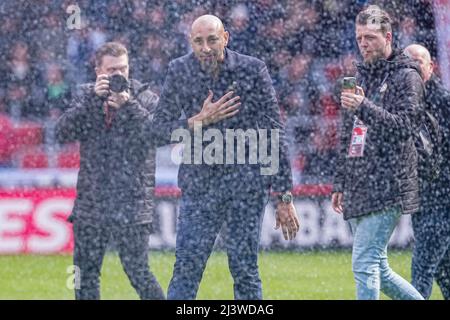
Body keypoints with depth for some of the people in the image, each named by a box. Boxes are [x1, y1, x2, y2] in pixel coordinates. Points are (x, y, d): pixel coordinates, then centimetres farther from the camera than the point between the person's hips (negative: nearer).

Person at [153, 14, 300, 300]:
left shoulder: (252, 70, -4)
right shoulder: (179, 71, 1)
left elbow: (274, 134, -3)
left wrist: (285, 196, -5)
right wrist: (198, 121, -13)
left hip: (247, 184, -1)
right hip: (199, 187, 1)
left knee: (245, 270, 0)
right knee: (186, 268, -3)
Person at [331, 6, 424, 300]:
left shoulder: (406, 76, -2)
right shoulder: (361, 77, 21)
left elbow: (404, 126, -15)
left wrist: (364, 107, -27)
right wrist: (340, 184, 22)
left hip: (387, 187, -8)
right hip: (358, 190, 8)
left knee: (365, 264, -15)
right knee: (377, 269, 9)